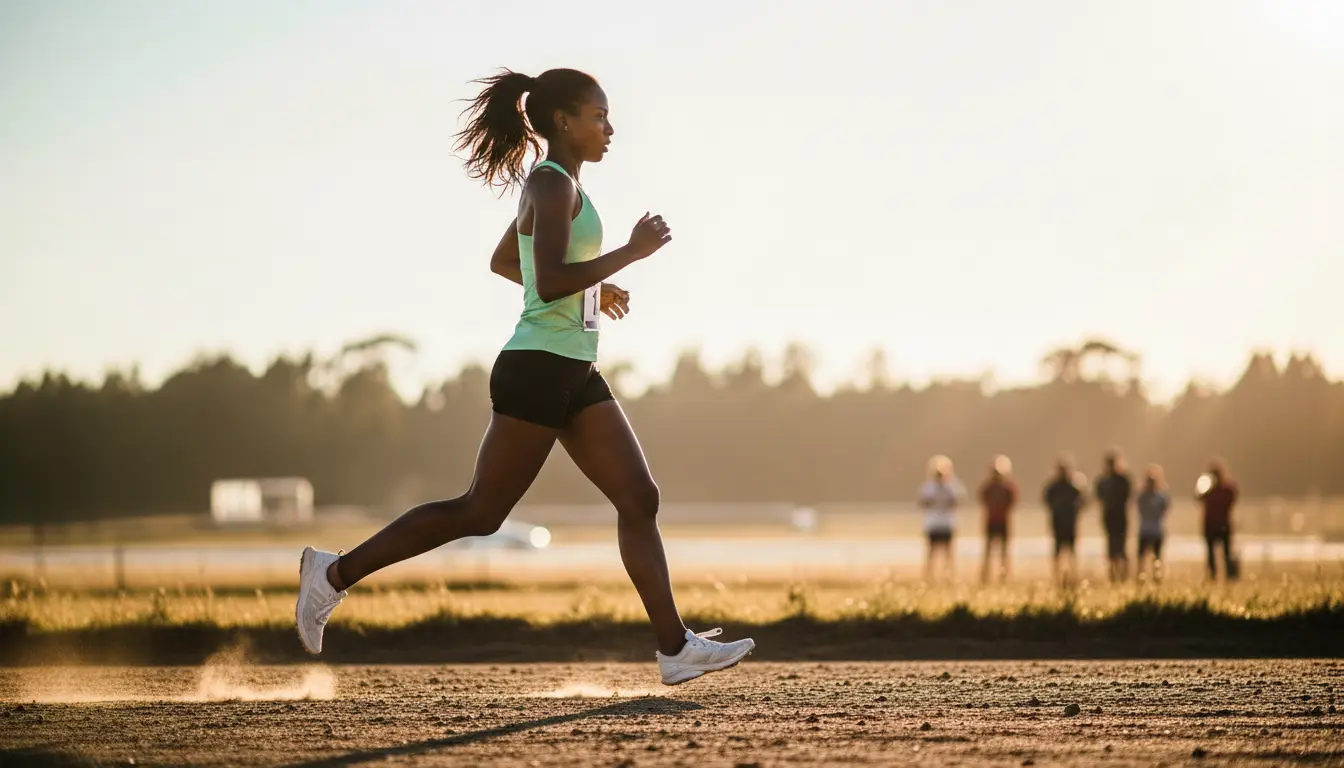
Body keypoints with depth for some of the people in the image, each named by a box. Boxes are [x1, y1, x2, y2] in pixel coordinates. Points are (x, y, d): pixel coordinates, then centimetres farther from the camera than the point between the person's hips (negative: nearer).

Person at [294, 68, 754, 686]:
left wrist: (591, 289, 28)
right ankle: (338, 572, 6)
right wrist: (632, 252, -17)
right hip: (538, 369, -10)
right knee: (481, 513, -3)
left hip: (574, 376, 10)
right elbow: (551, 284, -24)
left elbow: (501, 261, 30)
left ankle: (675, 648, -1)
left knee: (639, 500, 1)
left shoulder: (553, 185, 16)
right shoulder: (552, 183, -12)